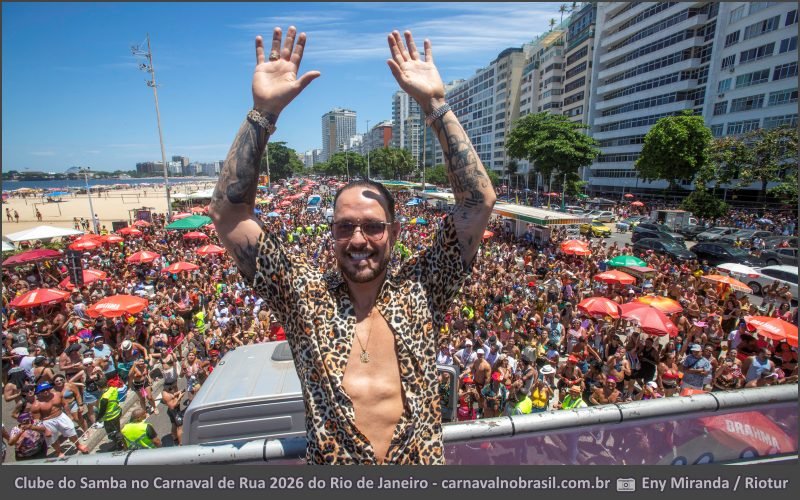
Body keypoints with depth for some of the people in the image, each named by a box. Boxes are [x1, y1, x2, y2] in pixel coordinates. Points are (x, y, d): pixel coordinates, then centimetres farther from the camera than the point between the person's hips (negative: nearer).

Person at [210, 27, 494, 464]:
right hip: (330, 463, 0)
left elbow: (479, 200, -17)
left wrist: (435, 104, -21)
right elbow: (228, 213, -15)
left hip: (423, 462, 1)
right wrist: (263, 112, -23)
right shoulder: (303, 293, -10)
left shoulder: (420, 289, -11)